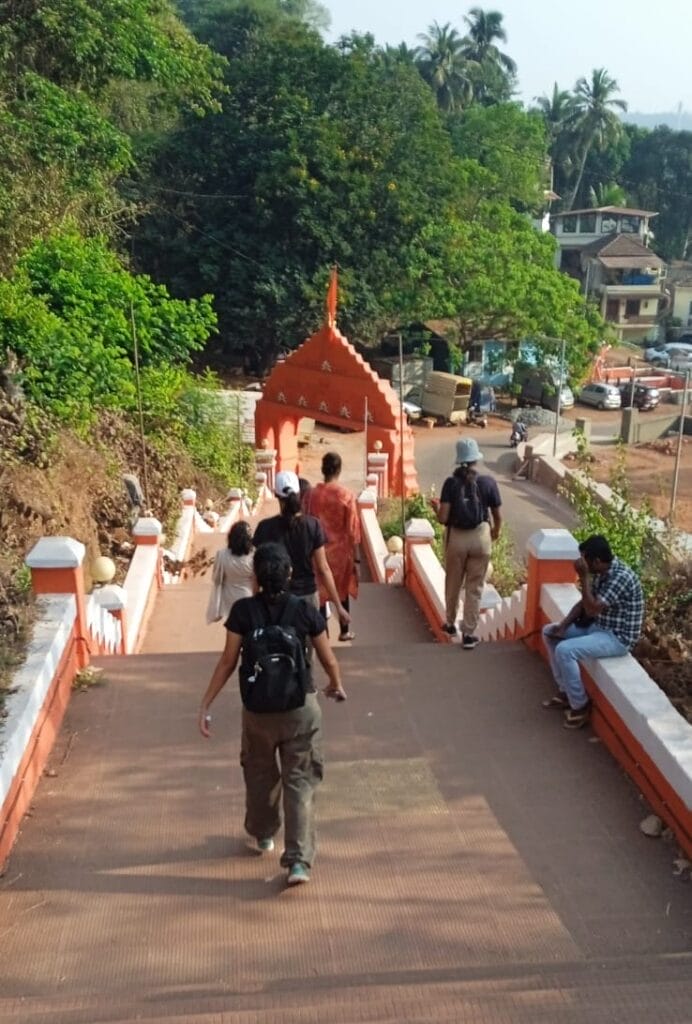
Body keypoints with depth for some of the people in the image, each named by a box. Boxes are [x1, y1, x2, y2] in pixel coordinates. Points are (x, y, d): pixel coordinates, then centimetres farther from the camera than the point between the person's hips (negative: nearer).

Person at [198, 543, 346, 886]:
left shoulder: (243, 611, -11)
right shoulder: (305, 611, -10)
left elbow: (228, 662, -11)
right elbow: (328, 660, -1)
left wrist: (205, 705, -3)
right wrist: (336, 685, 19)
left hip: (258, 709, 1)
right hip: (300, 707, -1)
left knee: (260, 773, 24)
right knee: (299, 782, 6)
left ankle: (263, 835, 44)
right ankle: (299, 860, -1)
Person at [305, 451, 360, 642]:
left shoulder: (312, 493, -7)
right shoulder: (346, 495, -13)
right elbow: (352, 530, -11)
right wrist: (355, 555, -2)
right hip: (341, 550, -1)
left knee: (320, 591, 10)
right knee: (343, 591, 15)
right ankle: (344, 631, 24)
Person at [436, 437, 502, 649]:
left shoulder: (451, 483, -10)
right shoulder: (488, 482, -8)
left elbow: (443, 518, -13)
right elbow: (498, 516, -1)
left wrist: (436, 508, 10)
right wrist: (496, 532, 20)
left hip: (456, 537, 0)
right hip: (480, 537, 0)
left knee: (452, 583, 20)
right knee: (474, 587, 8)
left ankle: (450, 624, 37)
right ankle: (469, 634, 10)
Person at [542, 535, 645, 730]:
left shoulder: (621, 577, -27)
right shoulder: (601, 573, 2)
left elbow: (592, 609, -30)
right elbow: (583, 603, 9)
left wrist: (584, 577, -26)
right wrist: (563, 625, -3)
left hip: (617, 637, -10)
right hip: (597, 626, 10)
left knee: (565, 650, -26)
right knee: (549, 632, 10)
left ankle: (580, 706, -7)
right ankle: (565, 691, 16)